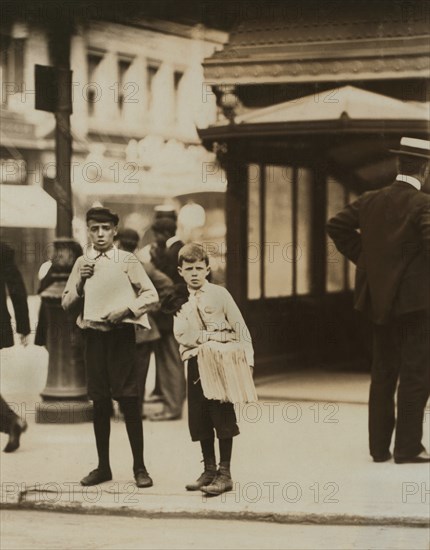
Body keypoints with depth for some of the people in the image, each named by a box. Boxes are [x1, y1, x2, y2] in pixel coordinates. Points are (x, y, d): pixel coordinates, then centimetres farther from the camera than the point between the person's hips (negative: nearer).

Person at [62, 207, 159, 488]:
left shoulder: (127, 260, -1)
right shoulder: (82, 263, 10)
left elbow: (151, 294, -3)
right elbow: (67, 303, 10)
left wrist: (126, 310, -16)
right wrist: (81, 280, -6)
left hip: (121, 334, -3)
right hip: (93, 335, 3)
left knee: (129, 400, -4)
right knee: (100, 401, 7)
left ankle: (139, 467, 1)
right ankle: (103, 466, 15)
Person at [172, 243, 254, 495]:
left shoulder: (219, 294, 0)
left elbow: (240, 329, -2)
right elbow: (184, 337, -3)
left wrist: (247, 360, -9)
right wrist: (217, 335, -13)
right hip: (195, 364, 4)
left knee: (223, 419, -5)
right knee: (200, 421, 5)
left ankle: (225, 474, -1)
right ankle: (209, 470, 18)